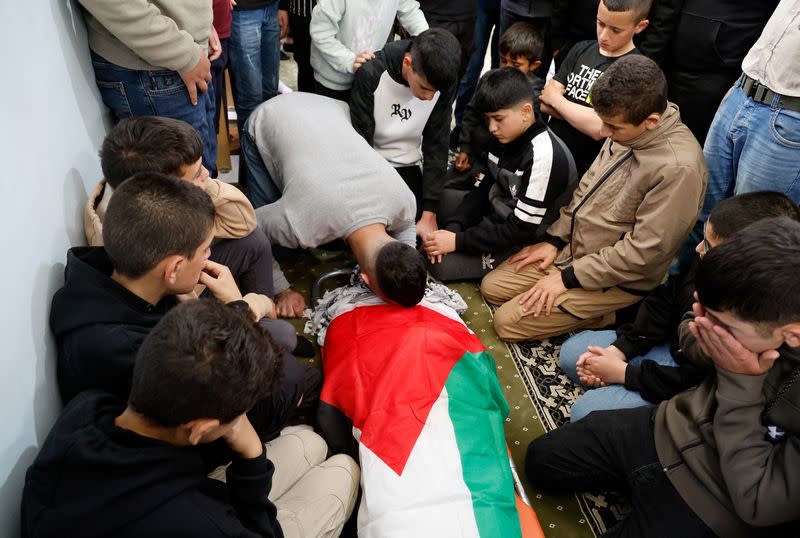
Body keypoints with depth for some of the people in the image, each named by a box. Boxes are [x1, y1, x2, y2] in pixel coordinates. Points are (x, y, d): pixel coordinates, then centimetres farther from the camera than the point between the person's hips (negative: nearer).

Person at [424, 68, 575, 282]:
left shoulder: (544, 157, -31)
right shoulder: (508, 136, -5)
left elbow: (521, 230, -28)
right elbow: (485, 189, 3)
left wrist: (458, 240, -26)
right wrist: (453, 227, -12)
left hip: (524, 241, -9)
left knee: (442, 264, -20)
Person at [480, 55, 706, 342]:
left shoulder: (679, 168, -29)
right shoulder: (627, 130, -5)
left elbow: (644, 251, -26)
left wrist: (568, 278, -19)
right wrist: (554, 239, 5)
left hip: (616, 279, -8)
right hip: (572, 247, 8)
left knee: (508, 321, -10)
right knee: (491, 286, 9)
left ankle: (605, 316, 4)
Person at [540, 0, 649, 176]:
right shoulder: (581, 49, 3)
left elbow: (599, 128, -25)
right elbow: (544, 103, -2)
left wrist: (556, 99, -12)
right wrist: (584, 116, -18)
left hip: (585, 172, -5)